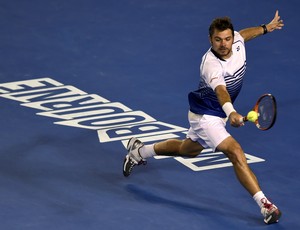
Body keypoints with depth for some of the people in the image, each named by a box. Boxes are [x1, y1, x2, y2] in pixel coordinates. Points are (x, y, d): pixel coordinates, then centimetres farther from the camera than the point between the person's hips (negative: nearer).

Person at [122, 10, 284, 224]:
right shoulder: (211, 64, -37)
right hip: (204, 115, -9)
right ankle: (264, 204, -22)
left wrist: (265, 28, 25)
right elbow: (220, 90, -56)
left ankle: (140, 151, 49)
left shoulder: (237, 42, -14)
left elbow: (242, 34, 13)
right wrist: (231, 112, -73)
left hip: (217, 114, 9)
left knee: (188, 149, 30)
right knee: (235, 152, -23)